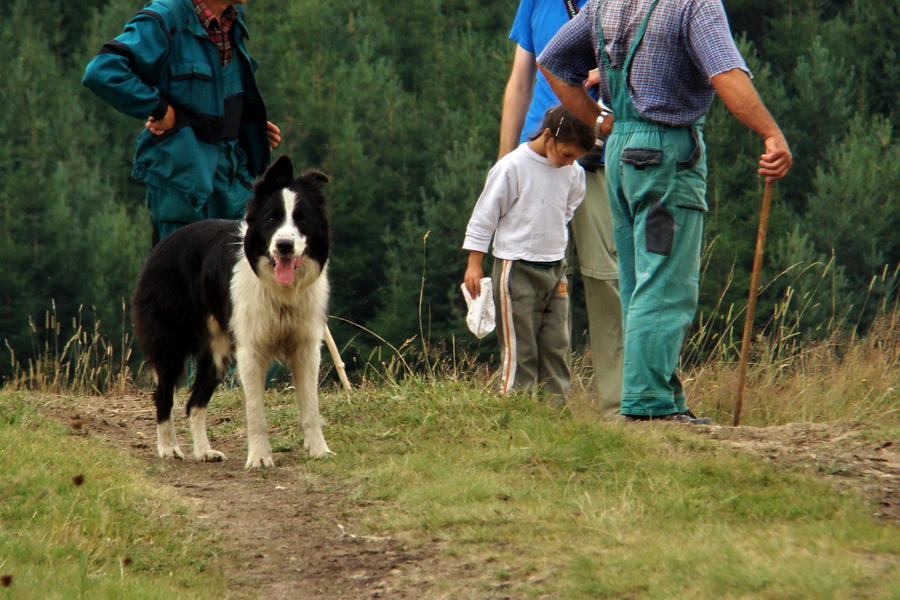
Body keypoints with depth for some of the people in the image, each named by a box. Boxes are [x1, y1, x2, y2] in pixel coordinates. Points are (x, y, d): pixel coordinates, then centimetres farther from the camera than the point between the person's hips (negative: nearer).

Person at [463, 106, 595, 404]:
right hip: (517, 268, -6)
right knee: (519, 348, -6)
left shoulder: (573, 173, 4)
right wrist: (474, 264, -6)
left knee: (557, 346, 3)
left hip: (555, 268, 6)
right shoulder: (512, 167, -12)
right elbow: (484, 214, -7)